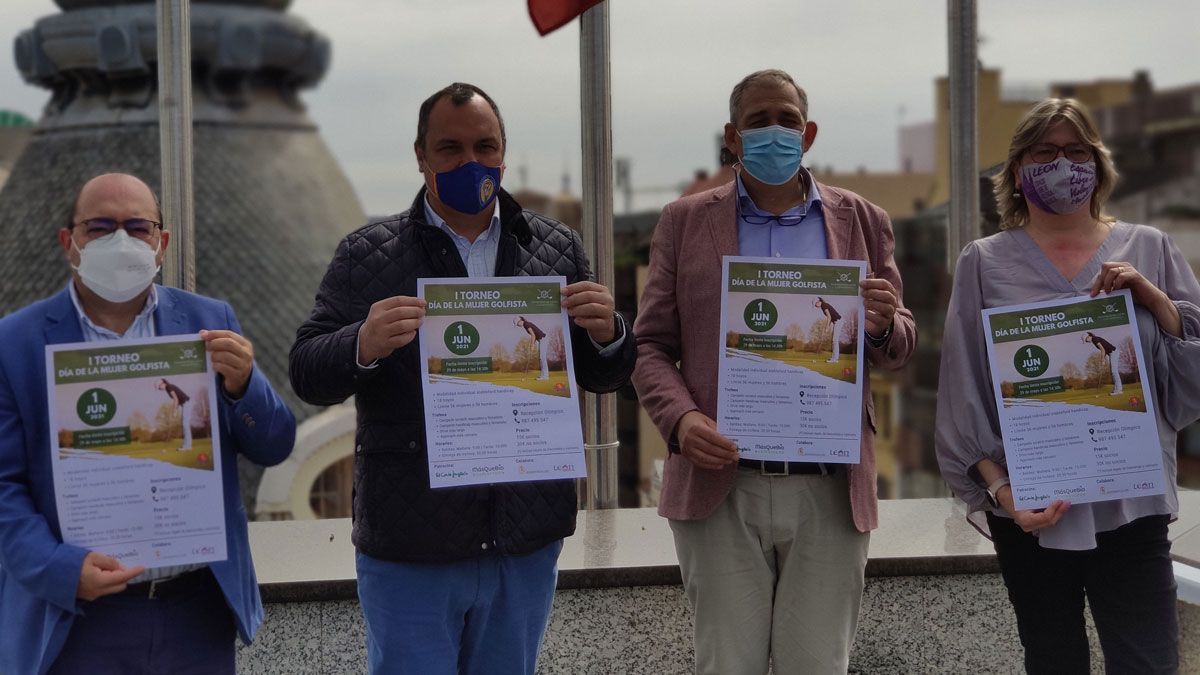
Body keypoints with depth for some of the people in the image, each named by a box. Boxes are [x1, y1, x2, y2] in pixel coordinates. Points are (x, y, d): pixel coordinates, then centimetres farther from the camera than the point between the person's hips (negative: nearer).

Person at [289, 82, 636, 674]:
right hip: (409, 549, -3)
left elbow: (602, 377, 11)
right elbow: (306, 374, -3)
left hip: (528, 543, 3)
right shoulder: (366, 255, 0)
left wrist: (607, 334, -12)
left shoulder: (557, 248, 8)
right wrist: (364, 347, -24)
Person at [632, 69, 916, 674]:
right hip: (721, 486, -1)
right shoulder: (685, 222, 8)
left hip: (830, 492, 1)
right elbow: (650, 345, 6)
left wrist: (883, 326, -12)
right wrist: (681, 420, -13)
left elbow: (900, 346, 13)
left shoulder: (862, 221, 11)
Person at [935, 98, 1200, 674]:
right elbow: (964, 394, 2)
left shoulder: (1148, 250, 8)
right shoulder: (985, 263, 5)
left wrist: (1151, 297, -8)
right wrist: (999, 489, -8)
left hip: (1131, 504, 0)